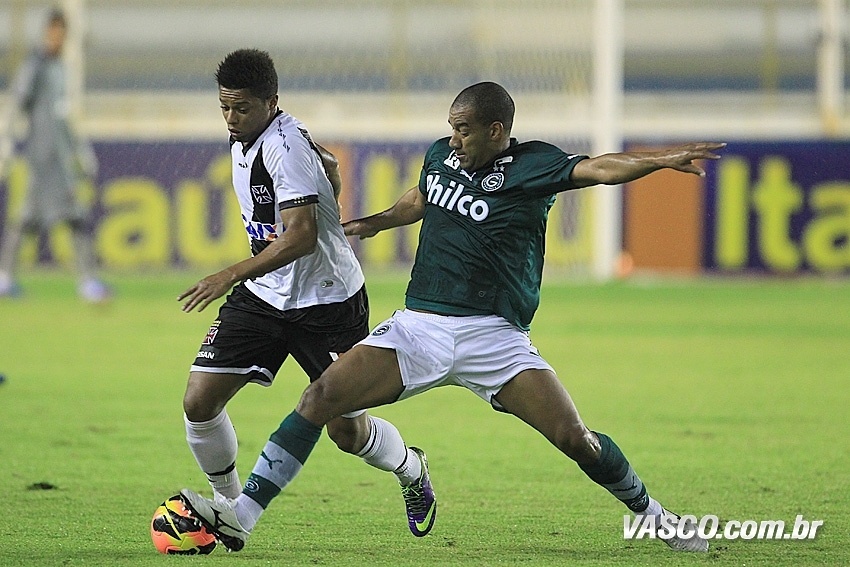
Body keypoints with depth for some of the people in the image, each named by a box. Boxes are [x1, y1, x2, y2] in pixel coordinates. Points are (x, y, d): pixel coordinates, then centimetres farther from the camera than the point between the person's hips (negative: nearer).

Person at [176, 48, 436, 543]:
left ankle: (412, 471, 33)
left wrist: (232, 275, -36)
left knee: (347, 431, 0)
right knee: (199, 401, -8)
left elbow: (300, 236, -31)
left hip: (327, 300, -7)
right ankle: (227, 503, 13)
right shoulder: (244, 141, 4)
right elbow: (329, 165, 21)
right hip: (265, 296, 7)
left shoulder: (284, 145, -23)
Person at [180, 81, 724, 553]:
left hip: (493, 337, -4)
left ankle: (652, 516, 13)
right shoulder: (441, 156, 10)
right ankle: (242, 516, -9)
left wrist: (660, 159, -37)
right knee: (322, 397, -11)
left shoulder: (532, 166, -6)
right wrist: (374, 223, 23)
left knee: (574, 437, -12)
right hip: (418, 328, 4)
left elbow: (599, 168, -22)